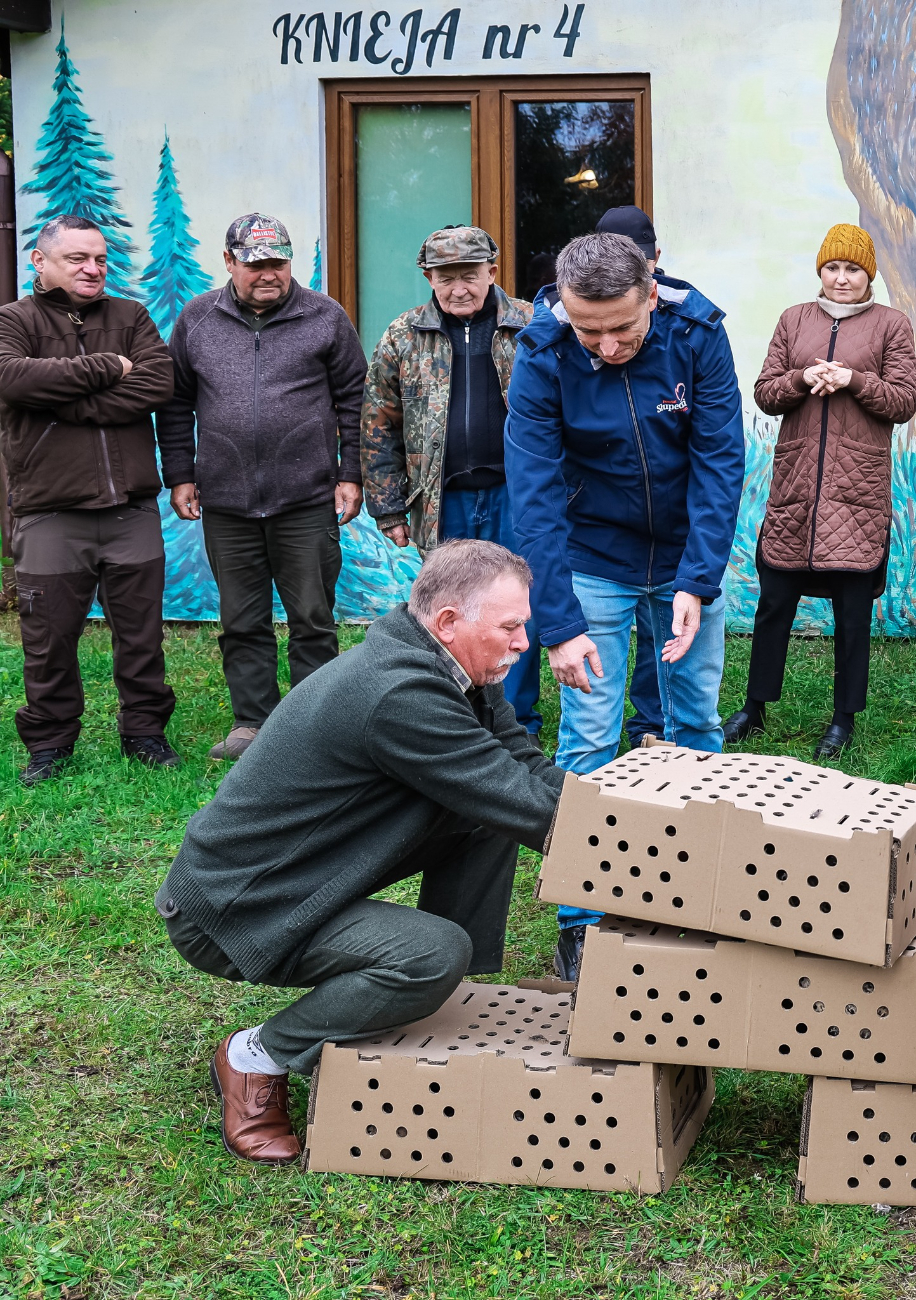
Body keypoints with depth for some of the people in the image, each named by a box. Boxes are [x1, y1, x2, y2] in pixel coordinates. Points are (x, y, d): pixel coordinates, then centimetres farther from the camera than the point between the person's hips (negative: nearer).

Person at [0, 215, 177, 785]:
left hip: (132, 510, 2)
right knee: (49, 637, 6)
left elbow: (159, 381, -7)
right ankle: (50, 740, 21)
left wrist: (68, 403, -14)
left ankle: (145, 728, 25)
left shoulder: (130, 317, 11)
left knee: (141, 632, 10)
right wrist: (106, 369, -14)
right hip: (50, 516, -2)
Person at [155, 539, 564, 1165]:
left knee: (488, 819, -2)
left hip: (306, 868, 10)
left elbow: (529, 770, 4)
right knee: (437, 954, -28)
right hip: (228, 912, -10)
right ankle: (257, 1058, -7)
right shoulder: (398, 695, -30)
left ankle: (458, 1002, 10)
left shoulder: (447, 671, 0)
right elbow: (531, 807, -27)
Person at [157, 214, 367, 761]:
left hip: (308, 503, -2)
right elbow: (176, 406, 13)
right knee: (242, 623, 8)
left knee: (313, 621, 4)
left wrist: (351, 476, 1)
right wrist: (180, 476, 8)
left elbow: (354, 402, 6)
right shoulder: (197, 320, 7)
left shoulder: (325, 317, 3)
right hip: (226, 505, 2)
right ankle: (252, 724, 17)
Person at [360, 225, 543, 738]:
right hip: (444, 502, 1)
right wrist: (388, 507, 6)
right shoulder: (404, 337, 5)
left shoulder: (532, 327, 2)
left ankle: (517, 725, 14)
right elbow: (380, 426, 8)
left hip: (516, 496, -1)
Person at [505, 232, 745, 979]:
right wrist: (560, 625, -27)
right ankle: (581, 920, 6)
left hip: (688, 559, 2)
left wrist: (697, 583, -25)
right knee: (588, 743, -3)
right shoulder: (543, 358, -20)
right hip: (593, 566, -2)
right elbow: (536, 495, -22)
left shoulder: (697, 335, -17)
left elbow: (720, 461, -16)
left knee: (698, 724, 10)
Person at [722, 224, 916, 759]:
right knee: (775, 601, 8)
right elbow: (764, 393, 7)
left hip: (858, 489, -2)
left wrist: (853, 379, -15)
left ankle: (845, 719, 17)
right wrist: (803, 379, -12)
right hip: (796, 484, 2)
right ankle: (755, 708, 22)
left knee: (852, 609, 4)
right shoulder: (795, 320, 10)